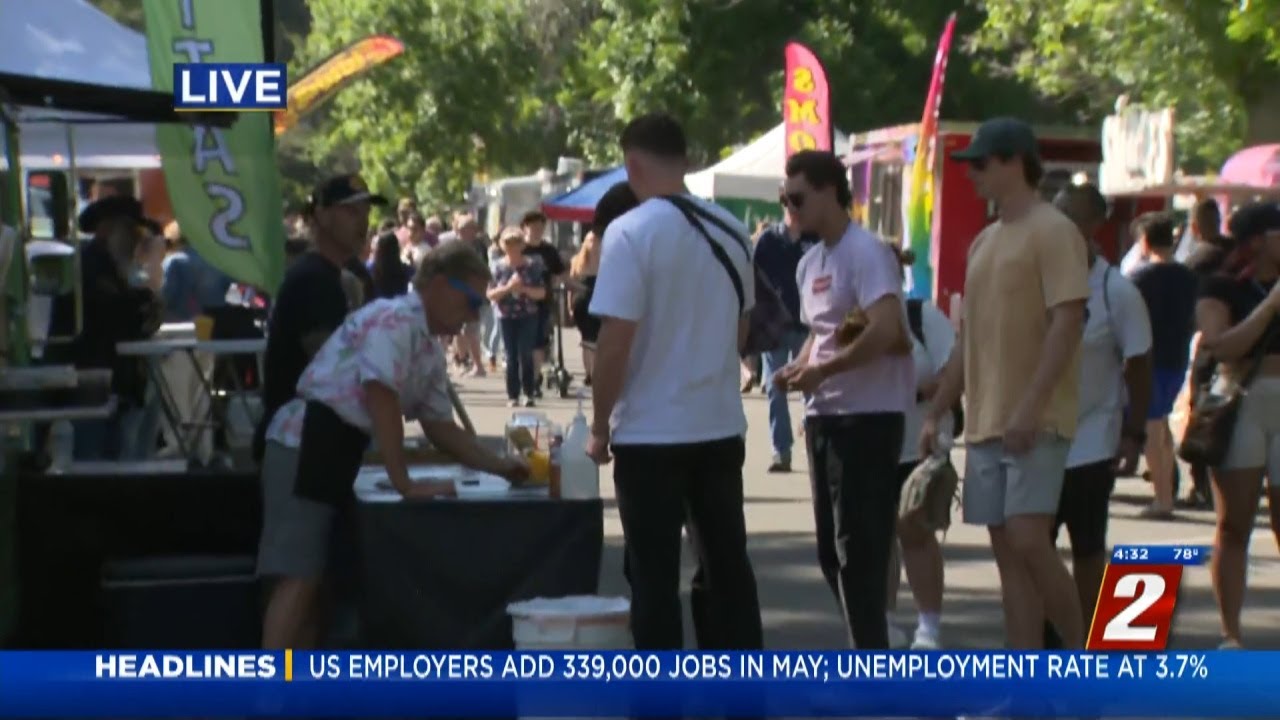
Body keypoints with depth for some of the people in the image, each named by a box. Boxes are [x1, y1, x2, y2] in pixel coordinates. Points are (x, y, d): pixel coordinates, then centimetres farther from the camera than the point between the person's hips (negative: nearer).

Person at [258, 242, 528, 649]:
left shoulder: (432, 353, 15)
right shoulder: (394, 321, -15)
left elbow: (439, 426, 22)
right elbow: (382, 397, -24)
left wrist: (497, 466, 11)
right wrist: (405, 484, -23)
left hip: (339, 455, 10)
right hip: (304, 446, -10)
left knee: (318, 580, 11)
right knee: (300, 578, -15)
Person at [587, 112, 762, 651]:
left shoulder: (631, 233, -14)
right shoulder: (731, 232, 6)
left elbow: (615, 343, -16)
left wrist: (599, 427, -6)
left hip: (650, 431, -6)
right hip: (721, 425, 6)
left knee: (654, 574, 2)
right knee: (727, 563, 13)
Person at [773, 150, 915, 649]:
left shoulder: (866, 253, -14)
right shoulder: (809, 263, 14)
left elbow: (886, 331, -25)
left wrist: (820, 371, -20)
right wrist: (797, 368, 4)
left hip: (868, 415, -9)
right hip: (825, 415, 9)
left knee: (858, 548, -8)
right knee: (833, 549, 13)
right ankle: (870, 652, 25)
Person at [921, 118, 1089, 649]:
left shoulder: (1052, 231, -8)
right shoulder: (984, 242, 18)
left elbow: (1067, 323, -16)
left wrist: (1030, 408, -23)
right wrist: (936, 413, 18)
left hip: (1037, 424, -8)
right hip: (985, 423, 8)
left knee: (1029, 541, -15)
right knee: (1007, 553, 6)